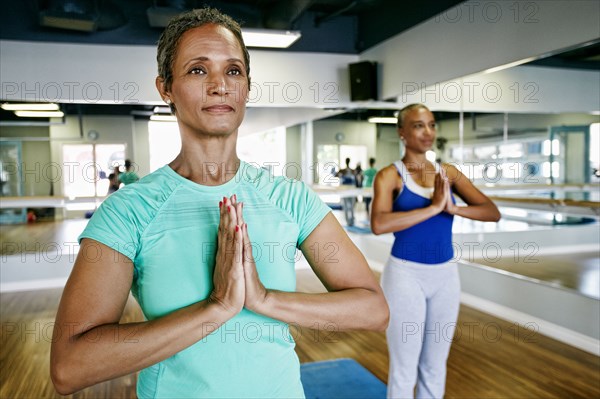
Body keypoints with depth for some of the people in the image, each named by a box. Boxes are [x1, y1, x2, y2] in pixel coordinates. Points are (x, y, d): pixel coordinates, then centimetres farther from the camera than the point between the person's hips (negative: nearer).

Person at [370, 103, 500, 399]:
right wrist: (433, 207, -26)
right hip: (406, 274, -4)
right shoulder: (390, 175, -9)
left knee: (435, 366, 19)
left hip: (446, 275, 5)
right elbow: (379, 225, -27)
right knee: (404, 368, 9)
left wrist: (452, 208, -20)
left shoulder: (449, 173, 5)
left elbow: (492, 212, -3)